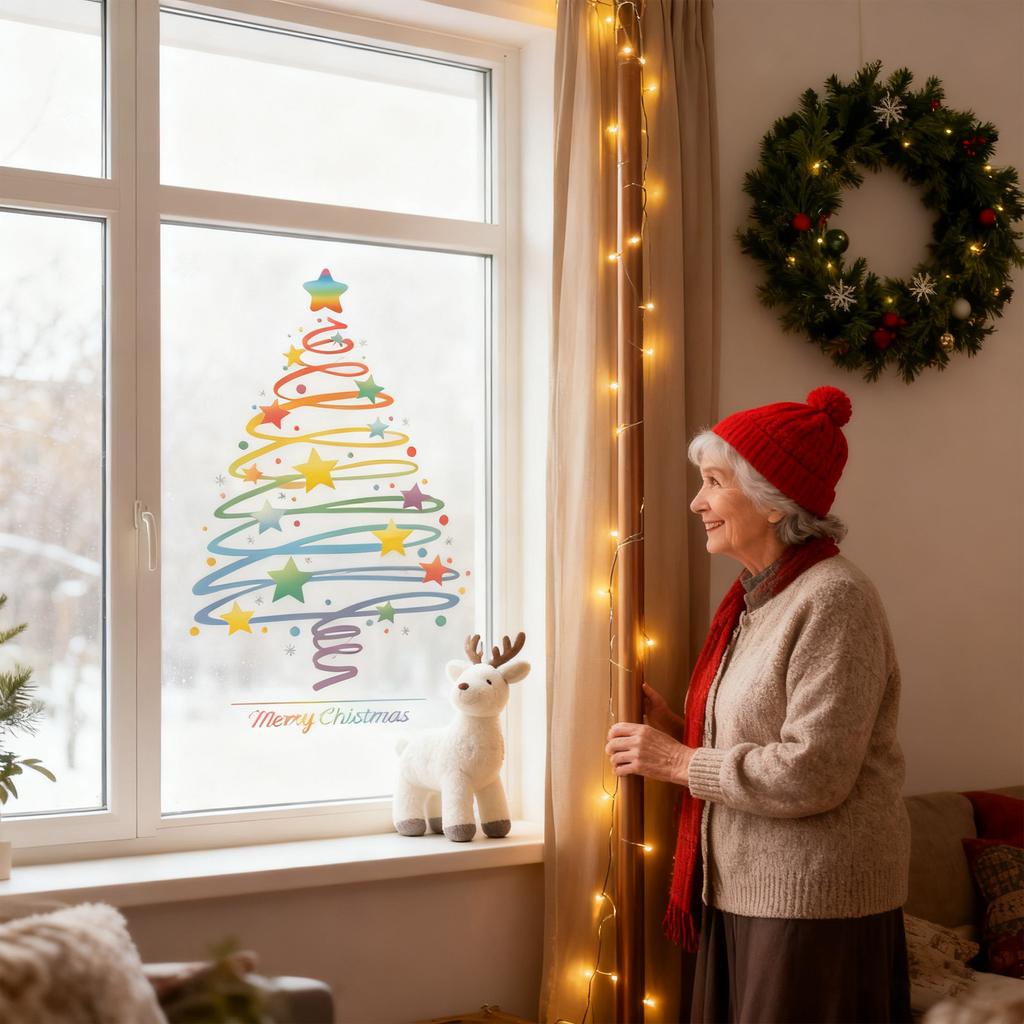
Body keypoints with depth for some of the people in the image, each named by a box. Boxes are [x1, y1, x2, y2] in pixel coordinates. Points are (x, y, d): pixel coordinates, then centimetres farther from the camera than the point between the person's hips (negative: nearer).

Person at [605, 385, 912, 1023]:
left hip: (816, 906, -8)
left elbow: (811, 774, -23)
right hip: (744, 893, 8)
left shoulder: (834, 598, -16)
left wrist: (679, 762, -13)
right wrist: (670, 726, 1)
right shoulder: (755, 600, 11)